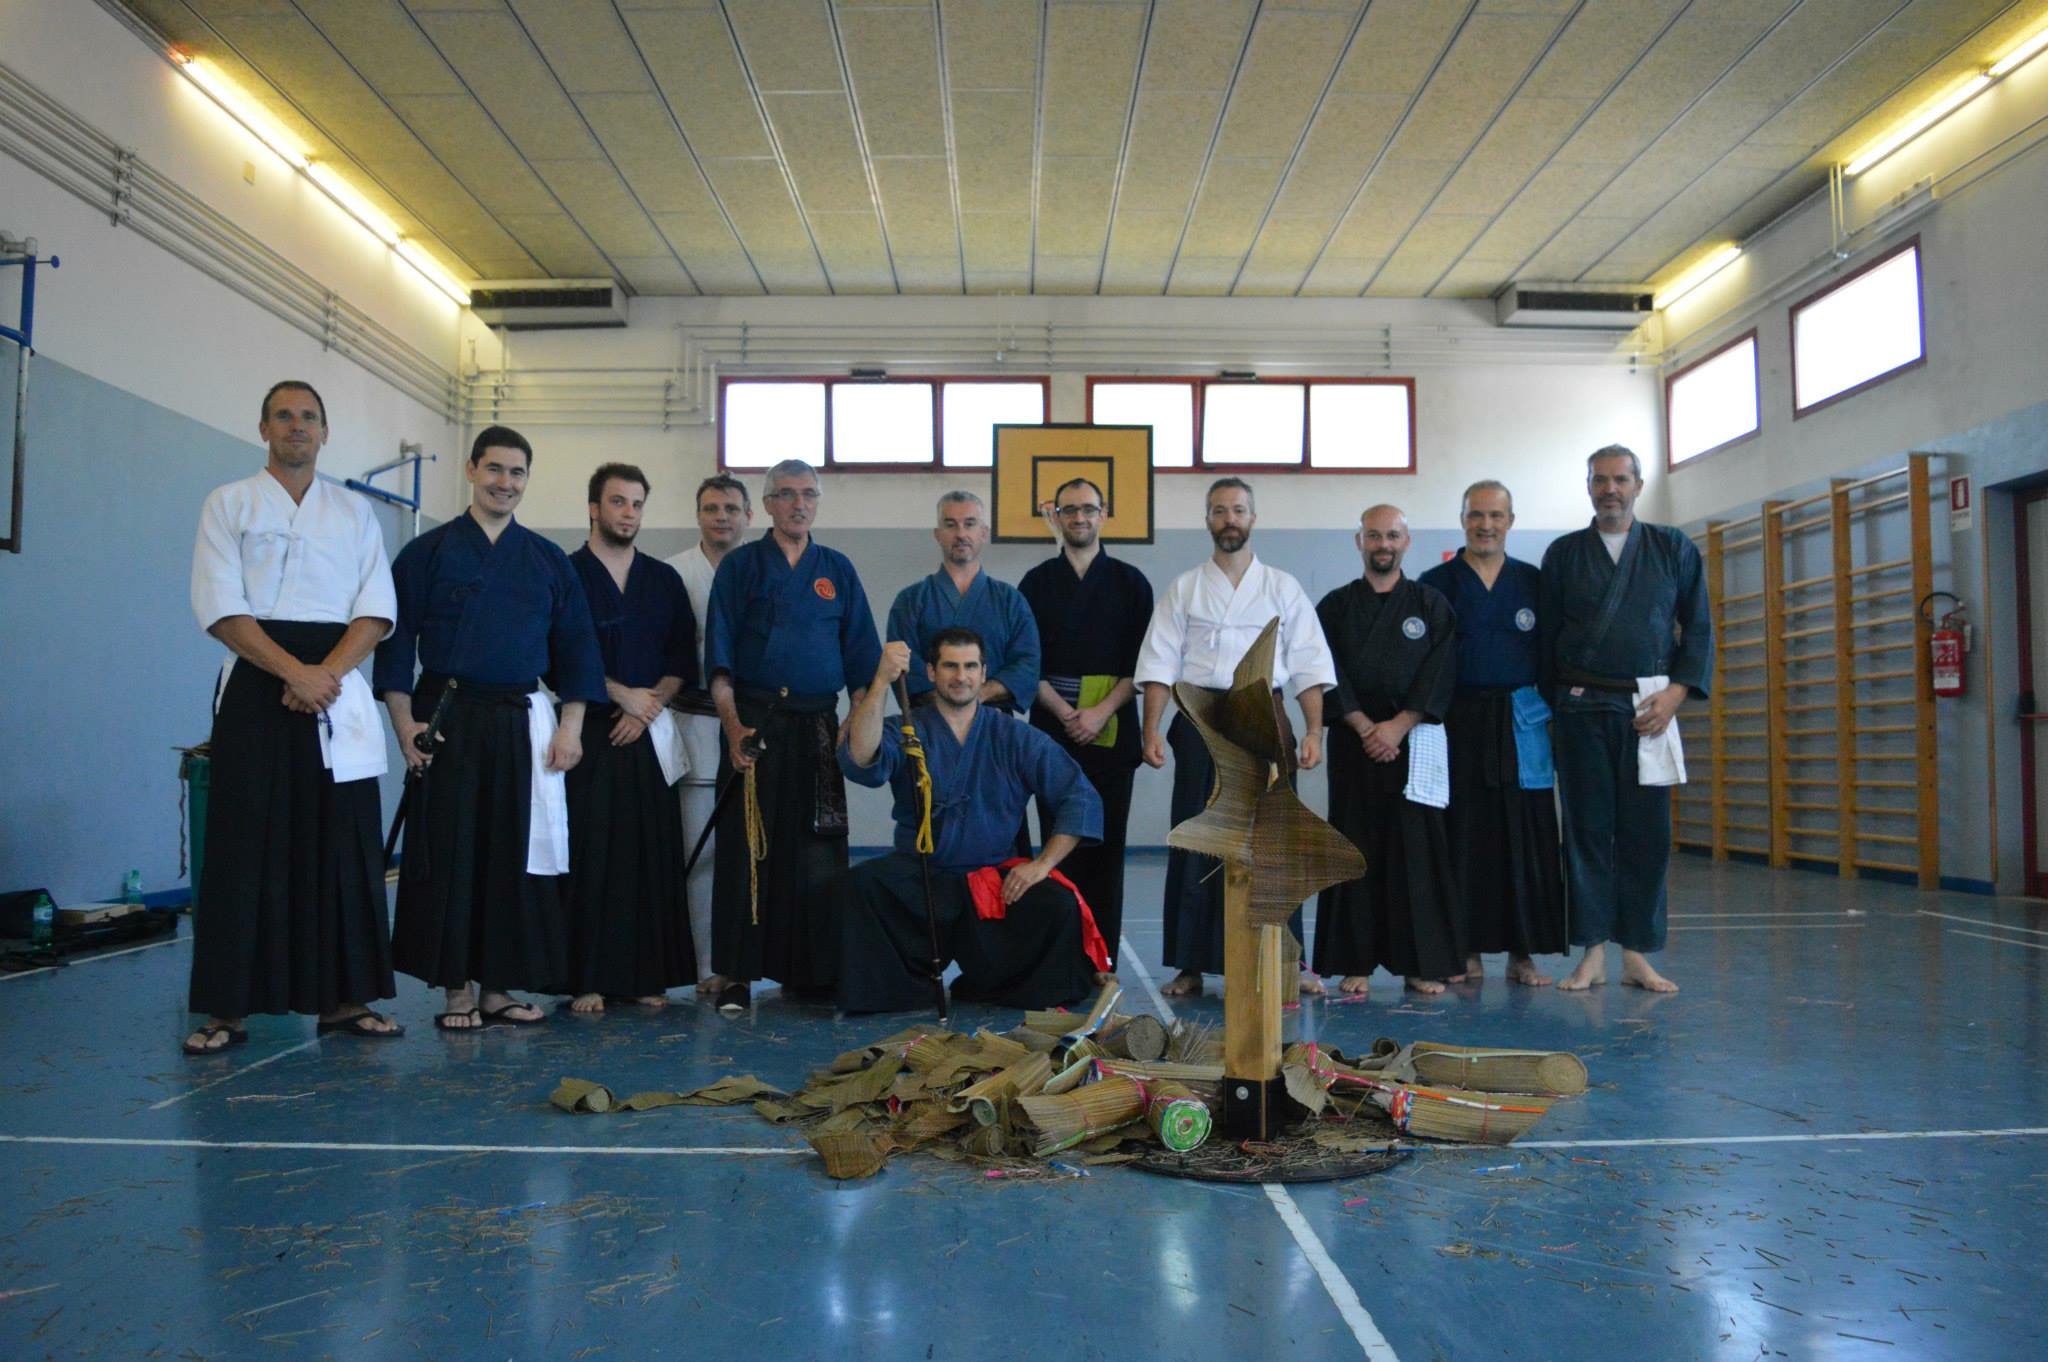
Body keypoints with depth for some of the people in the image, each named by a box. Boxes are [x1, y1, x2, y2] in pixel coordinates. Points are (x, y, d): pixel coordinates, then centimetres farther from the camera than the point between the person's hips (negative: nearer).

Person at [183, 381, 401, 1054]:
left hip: (338, 692, 2)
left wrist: (326, 675, -11)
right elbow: (220, 607, -4)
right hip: (257, 686, -2)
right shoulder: (229, 504, 8)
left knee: (343, 845, 0)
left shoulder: (355, 512, 14)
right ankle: (227, 1008, 3)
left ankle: (342, 999, 6)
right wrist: (295, 672, -16)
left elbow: (376, 611, 5)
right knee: (245, 845, -3)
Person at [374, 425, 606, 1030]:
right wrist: (406, 724, -7)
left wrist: (570, 726, 1)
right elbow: (396, 640, 1)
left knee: (516, 855, 3)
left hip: (523, 724, 2)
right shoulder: (427, 552, 4)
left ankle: (497, 986, 15)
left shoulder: (548, 560, 11)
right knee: (448, 854, -1)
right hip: (446, 723, -2)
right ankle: (456, 988, 10)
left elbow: (575, 647, 10)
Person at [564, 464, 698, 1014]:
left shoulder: (664, 579, 14)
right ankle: (587, 979, 2)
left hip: (649, 736, 3)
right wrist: (623, 694, -10)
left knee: (653, 855, 1)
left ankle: (648, 976, 8)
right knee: (588, 855, -5)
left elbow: (682, 658, 9)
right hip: (589, 732, -3)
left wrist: (648, 707, -5)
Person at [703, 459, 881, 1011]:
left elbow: (860, 656, 12)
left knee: (818, 851, 4)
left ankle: (812, 971, 14)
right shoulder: (740, 566, 5)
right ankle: (737, 975, 6)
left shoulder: (837, 570, 13)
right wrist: (732, 725, -12)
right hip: (754, 721, -2)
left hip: (818, 726, 2)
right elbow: (719, 659, 0)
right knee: (747, 847, -2)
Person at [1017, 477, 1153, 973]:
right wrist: (1065, 713, -6)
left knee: (1106, 844, -1)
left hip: (1112, 731, 0)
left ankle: (1102, 959, 4)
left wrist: (1101, 712, -9)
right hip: (1053, 728, 0)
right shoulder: (1037, 583, 9)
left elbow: (1141, 662, 3)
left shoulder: (1129, 582, 8)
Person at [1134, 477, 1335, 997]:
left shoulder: (1282, 588, 8)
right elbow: (1159, 664, 3)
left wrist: (1313, 732, -7)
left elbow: (1309, 665, 4)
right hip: (1201, 724, 0)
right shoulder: (1184, 589, 8)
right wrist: (1152, 731, -7)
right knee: (1197, 843, 3)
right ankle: (1192, 965, 12)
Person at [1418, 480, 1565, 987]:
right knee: (1463, 839, 1)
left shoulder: (1533, 582, 11)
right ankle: (1467, 950, 10)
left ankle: (1523, 954, 9)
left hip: (1521, 724, 1)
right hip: (1458, 723, -1)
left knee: (1524, 840, 1)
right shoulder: (1436, 583, 6)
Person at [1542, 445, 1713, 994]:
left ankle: (1637, 954, 11)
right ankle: (1593, 954, 9)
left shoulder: (1673, 548, 9)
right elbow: (1546, 638, 9)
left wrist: (1677, 691, -5)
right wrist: (1551, 707, 3)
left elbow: (1699, 627, 8)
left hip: (1648, 707, 0)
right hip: (1581, 708, 0)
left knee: (1646, 830, 1)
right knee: (1587, 828, 1)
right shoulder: (1563, 553, 9)